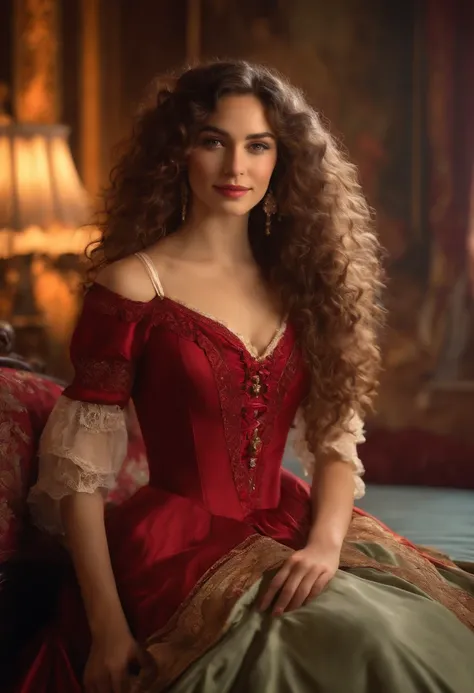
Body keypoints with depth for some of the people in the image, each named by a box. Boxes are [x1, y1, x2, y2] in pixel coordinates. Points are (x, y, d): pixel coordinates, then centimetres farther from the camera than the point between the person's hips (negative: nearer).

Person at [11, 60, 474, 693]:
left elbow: (334, 439, 8)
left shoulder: (299, 282, 10)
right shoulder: (133, 283, -5)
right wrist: (106, 629, -14)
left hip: (286, 532, 6)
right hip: (179, 546, -6)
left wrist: (326, 542, -12)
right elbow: (79, 470, -7)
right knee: (367, 641, -27)